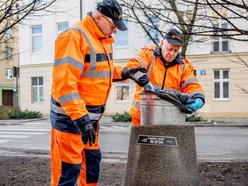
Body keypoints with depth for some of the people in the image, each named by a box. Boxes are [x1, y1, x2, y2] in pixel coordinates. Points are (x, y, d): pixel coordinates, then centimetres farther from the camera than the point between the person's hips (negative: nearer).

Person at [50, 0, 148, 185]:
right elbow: (64, 82, -27)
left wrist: (125, 72, 7)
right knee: (69, 168, -2)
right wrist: (80, 118, -30)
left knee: (92, 158, 20)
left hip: (90, 115, 9)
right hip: (71, 116, -9)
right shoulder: (74, 37, -19)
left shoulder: (103, 39, 12)